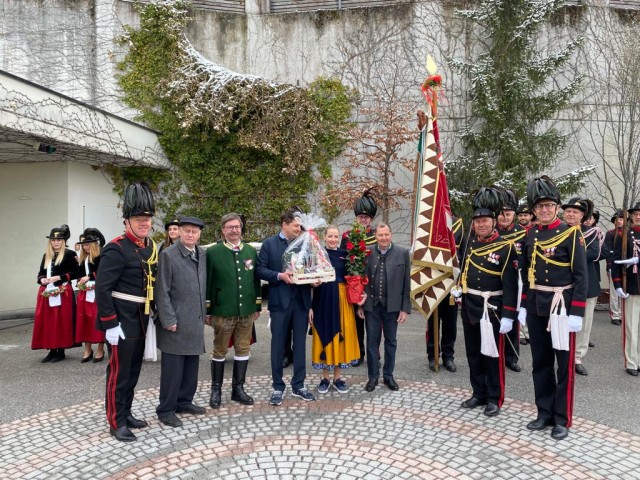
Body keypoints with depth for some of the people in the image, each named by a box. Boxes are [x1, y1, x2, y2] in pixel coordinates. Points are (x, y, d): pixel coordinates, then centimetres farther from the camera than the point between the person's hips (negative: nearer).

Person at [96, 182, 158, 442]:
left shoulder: (151, 247, 8)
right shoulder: (116, 249, -17)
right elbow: (102, 288, -20)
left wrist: (151, 314, 16)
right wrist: (110, 324, -21)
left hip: (140, 319, 8)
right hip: (122, 320, -8)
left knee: (134, 369, 17)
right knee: (119, 371, 2)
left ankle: (126, 413, 31)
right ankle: (116, 422, 15)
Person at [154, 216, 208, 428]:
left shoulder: (202, 254, 10)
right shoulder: (168, 254, -9)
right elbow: (162, 291, -12)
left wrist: (204, 313, 13)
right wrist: (169, 320, -15)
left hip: (195, 321, 6)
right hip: (176, 321, -6)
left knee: (191, 365, 14)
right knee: (172, 368, 1)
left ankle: (184, 401, 29)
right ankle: (166, 410, 14)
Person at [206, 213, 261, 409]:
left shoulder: (251, 251, 7)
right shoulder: (212, 252, -4)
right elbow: (207, 282, -3)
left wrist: (258, 306, 10)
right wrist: (207, 310, -4)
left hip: (247, 311, 4)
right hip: (222, 311, -3)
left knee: (243, 349, 10)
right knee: (219, 351, 8)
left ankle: (238, 388, 23)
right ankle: (216, 390, 22)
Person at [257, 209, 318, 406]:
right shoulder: (269, 243, 0)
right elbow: (260, 270, -5)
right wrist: (280, 275, -19)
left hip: (301, 300, 3)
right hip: (280, 301, -3)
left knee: (300, 344, 10)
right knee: (278, 345, 5)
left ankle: (298, 385, 21)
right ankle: (278, 387, 17)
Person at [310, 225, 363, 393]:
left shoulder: (344, 254, 6)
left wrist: (360, 293, -9)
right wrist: (310, 306, -9)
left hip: (341, 300, 2)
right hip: (323, 300, -2)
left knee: (340, 336, 7)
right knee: (324, 336, 6)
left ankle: (337, 378, 21)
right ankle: (325, 378, 19)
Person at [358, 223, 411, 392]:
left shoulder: (402, 253, -3)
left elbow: (406, 282, -2)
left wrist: (405, 308, -4)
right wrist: (360, 304, 1)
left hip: (392, 305, 0)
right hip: (371, 304, 0)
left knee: (391, 341, 13)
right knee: (372, 341, 9)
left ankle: (388, 375, 28)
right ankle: (373, 376, 23)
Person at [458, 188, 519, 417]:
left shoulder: (506, 247, -11)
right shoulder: (470, 243, 6)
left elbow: (511, 284, -14)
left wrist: (508, 315, -17)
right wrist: (459, 288, 9)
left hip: (492, 309, -6)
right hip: (469, 307, 6)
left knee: (492, 354, 5)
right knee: (473, 353, 14)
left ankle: (495, 398, 18)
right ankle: (479, 393, 28)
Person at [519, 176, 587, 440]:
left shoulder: (571, 234, -8)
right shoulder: (529, 235, 6)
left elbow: (581, 276, -10)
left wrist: (577, 312, -15)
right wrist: (524, 305, 10)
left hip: (562, 305, -5)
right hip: (536, 306, 5)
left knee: (564, 363, 5)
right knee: (540, 362, 12)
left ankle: (562, 418, 16)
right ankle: (545, 413, 25)